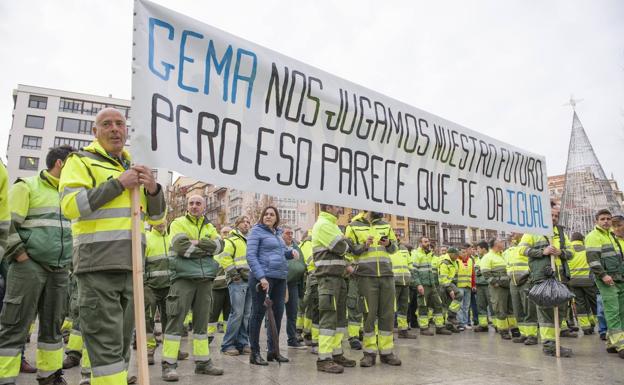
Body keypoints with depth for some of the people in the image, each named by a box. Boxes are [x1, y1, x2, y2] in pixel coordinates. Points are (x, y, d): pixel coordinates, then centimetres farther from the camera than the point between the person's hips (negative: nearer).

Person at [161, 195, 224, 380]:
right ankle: (169, 364, 3)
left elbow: (219, 245, -3)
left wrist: (197, 243, -14)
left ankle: (203, 362, 19)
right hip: (183, 277, -5)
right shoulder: (178, 223, 1)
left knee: (202, 321, 11)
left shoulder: (210, 227, 16)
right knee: (176, 320, -4)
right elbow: (181, 246, -16)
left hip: (205, 279, 5)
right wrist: (207, 248, -8)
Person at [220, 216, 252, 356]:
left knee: (247, 314, 7)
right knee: (237, 313, -10)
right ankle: (228, 345, 0)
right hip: (238, 281, -7)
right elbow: (224, 258, -11)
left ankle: (242, 343, 15)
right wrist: (234, 274, -13)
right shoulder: (231, 240, 0)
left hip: (250, 281, 7)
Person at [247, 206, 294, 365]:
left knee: (277, 314, 10)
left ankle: (273, 350, 22)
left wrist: (289, 253, 4)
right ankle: (255, 353, 8)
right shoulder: (257, 231, -3)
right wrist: (261, 277, -21)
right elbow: (251, 256, -11)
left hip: (280, 278, 7)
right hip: (263, 277, -7)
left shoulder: (278, 233, 18)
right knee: (258, 314, -1)